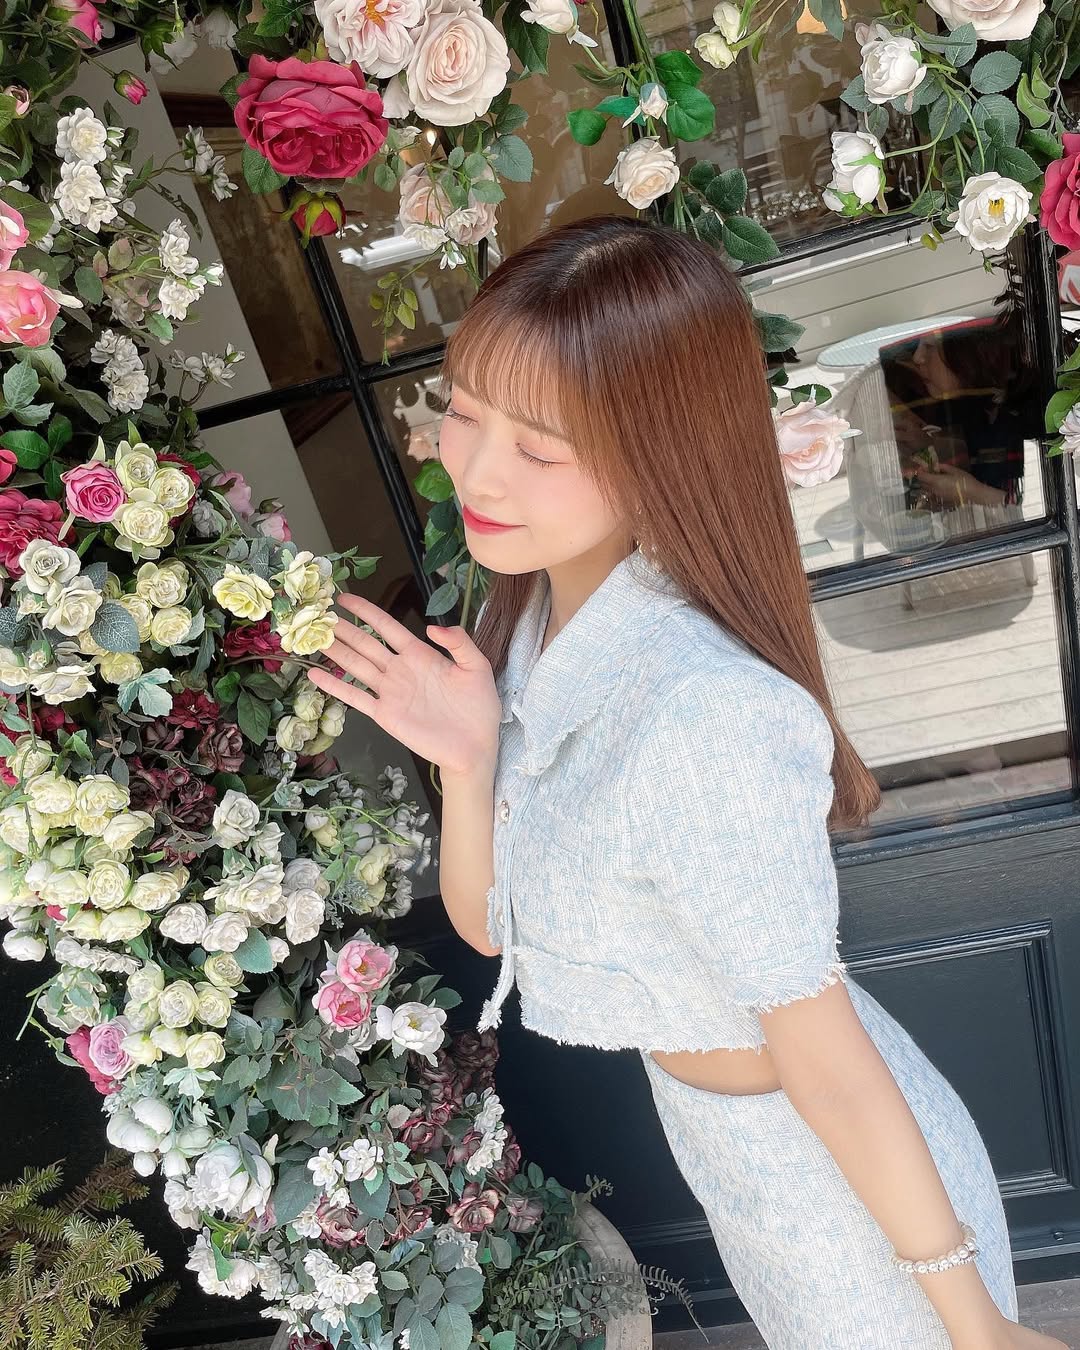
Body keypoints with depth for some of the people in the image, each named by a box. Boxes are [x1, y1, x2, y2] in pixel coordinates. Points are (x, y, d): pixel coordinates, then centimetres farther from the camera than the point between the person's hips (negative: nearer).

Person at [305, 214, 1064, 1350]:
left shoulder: (703, 716, -37)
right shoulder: (532, 624, -11)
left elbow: (827, 1065, -25)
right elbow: (486, 921, -4)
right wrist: (467, 760, -21)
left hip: (856, 1177, -7)